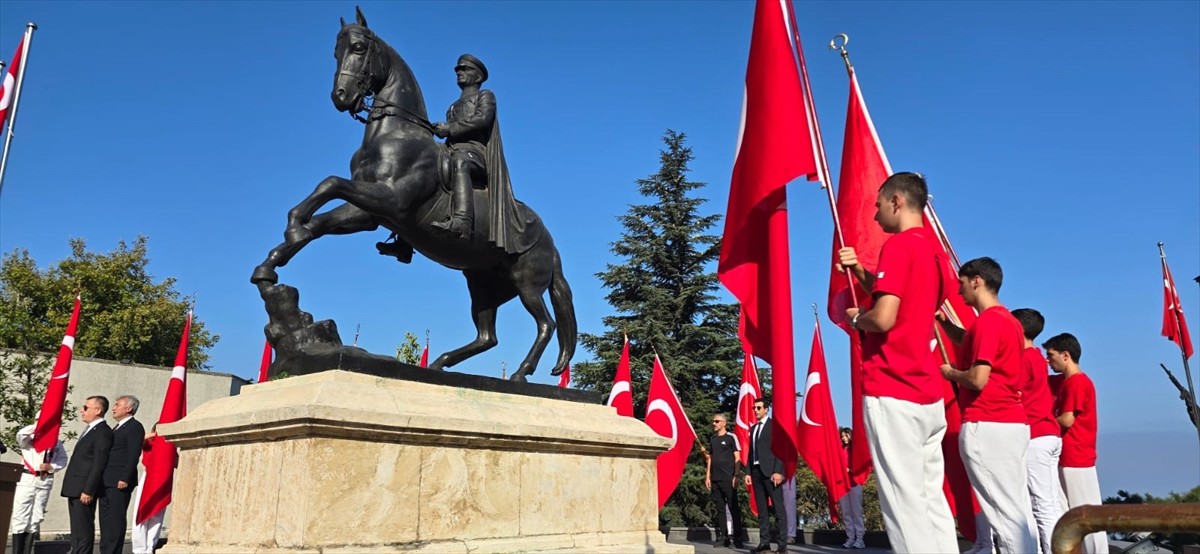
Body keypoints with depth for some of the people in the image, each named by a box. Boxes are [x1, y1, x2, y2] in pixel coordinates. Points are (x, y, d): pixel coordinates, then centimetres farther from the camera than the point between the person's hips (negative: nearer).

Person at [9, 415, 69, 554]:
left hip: (45, 481, 3)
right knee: (20, 516, -5)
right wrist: (38, 425, -25)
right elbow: (20, 435, -23)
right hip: (26, 479, -2)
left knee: (36, 518, 9)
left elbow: (63, 460, 6)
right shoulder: (28, 438, 1)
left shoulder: (55, 441, 6)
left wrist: (51, 467, -10)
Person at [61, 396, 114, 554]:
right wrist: (72, 488, 16)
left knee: (83, 530, -6)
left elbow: (99, 465, -19)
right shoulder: (90, 430, 18)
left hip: (84, 490, -10)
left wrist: (88, 491, -21)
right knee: (77, 529, 14)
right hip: (75, 489, 10)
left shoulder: (103, 432, -14)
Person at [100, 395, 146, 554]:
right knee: (105, 520, 11)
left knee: (116, 521, -7)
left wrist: (125, 479, -21)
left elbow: (133, 455, -15)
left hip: (119, 482, -9)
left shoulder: (135, 427, -8)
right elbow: (108, 454, 21)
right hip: (107, 482, 9)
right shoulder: (117, 428, 21)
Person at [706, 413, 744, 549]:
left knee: (733, 508, -3)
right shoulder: (712, 439, 15)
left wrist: (736, 476, -10)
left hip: (728, 479, -5)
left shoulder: (731, 437, 0)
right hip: (715, 479, 5)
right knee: (719, 508, 5)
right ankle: (722, 537, 9)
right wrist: (707, 476, 11)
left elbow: (737, 458, -3)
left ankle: (737, 537, 2)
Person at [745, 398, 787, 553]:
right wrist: (748, 472, 10)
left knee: (778, 508, -5)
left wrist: (778, 471, -16)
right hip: (756, 471, 7)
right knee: (761, 509, 6)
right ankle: (764, 541, 7)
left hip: (770, 471, -7)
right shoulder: (753, 428, 20)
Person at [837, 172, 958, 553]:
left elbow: (883, 318, -21)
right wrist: (860, 271, 16)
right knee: (931, 496, 12)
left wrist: (853, 318, -1)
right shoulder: (935, 250, 17)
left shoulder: (899, 245, -11)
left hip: (892, 392, -9)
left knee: (903, 501, -5)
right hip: (928, 392, 9)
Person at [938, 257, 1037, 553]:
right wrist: (943, 320, 23)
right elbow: (969, 342, 34)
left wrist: (950, 373, -2)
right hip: (1014, 423, 10)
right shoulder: (1009, 319, 17)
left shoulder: (987, 321, -13)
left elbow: (978, 379, -20)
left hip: (986, 426, -10)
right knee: (1019, 507, 11)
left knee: (1004, 510, -7)